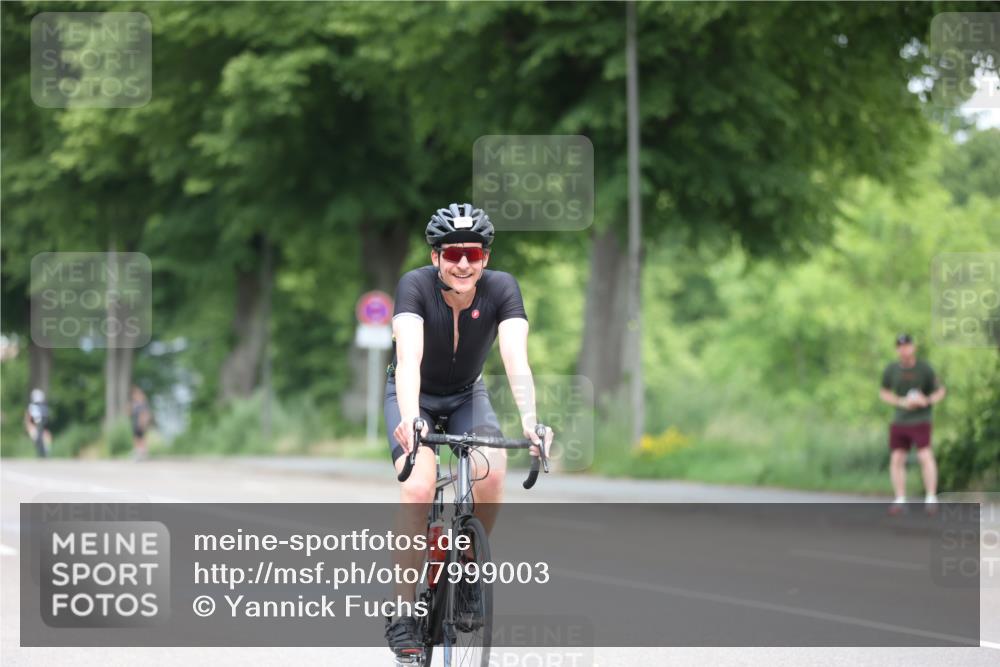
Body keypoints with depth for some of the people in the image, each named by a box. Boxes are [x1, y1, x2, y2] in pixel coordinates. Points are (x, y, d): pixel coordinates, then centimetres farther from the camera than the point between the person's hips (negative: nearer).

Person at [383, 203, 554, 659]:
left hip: (466, 395, 2)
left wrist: (530, 421, -51)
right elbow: (408, 359, -40)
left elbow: (516, 360, -34)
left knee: (491, 474, -27)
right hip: (414, 396, -2)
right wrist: (409, 419, -58)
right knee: (419, 487, -27)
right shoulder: (415, 286, -27)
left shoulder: (501, 288, -22)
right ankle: (403, 614, -19)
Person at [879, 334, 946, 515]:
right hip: (899, 420, 4)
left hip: (920, 420, -4)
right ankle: (900, 500, 10)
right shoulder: (891, 370, -1)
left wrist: (927, 401, -19)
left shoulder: (925, 368, -9)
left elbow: (940, 391, 2)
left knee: (925, 456, -17)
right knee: (896, 460, 1)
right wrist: (902, 402, -8)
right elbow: (884, 393, 9)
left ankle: (931, 498, -14)